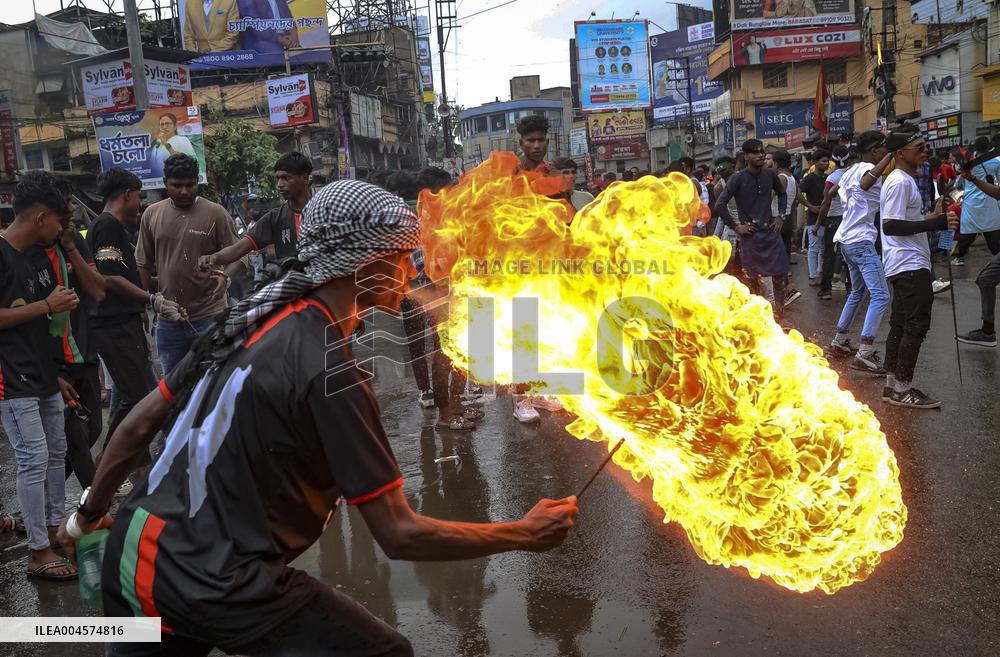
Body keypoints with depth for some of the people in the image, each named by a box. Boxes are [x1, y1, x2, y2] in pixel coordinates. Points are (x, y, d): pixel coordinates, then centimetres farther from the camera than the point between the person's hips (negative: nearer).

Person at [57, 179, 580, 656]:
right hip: (218, 584, -8)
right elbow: (398, 534, -18)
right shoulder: (328, 371, -20)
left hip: (133, 552, 8)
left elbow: (139, 424, 11)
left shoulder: (251, 320, 3)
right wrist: (527, 534, -8)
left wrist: (89, 513, 26)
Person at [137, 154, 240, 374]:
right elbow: (143, 265, 13)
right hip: (168, 318, 4)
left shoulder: (216, 213, -5)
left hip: (209, 316, -4)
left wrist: (224, 274, -23)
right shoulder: (151, 214, 6)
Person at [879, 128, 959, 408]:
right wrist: (936, 223, -25)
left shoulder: (904, 179, 17)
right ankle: (902, 388, -1)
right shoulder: (900, 182, -16)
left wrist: (933, 217, 15)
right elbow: (891, 226, -24)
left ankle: (892, 385, 18)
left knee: (900, 323, 12)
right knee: (917, 324, -8)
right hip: (910, 265, -11)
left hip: (905, 265, 11)